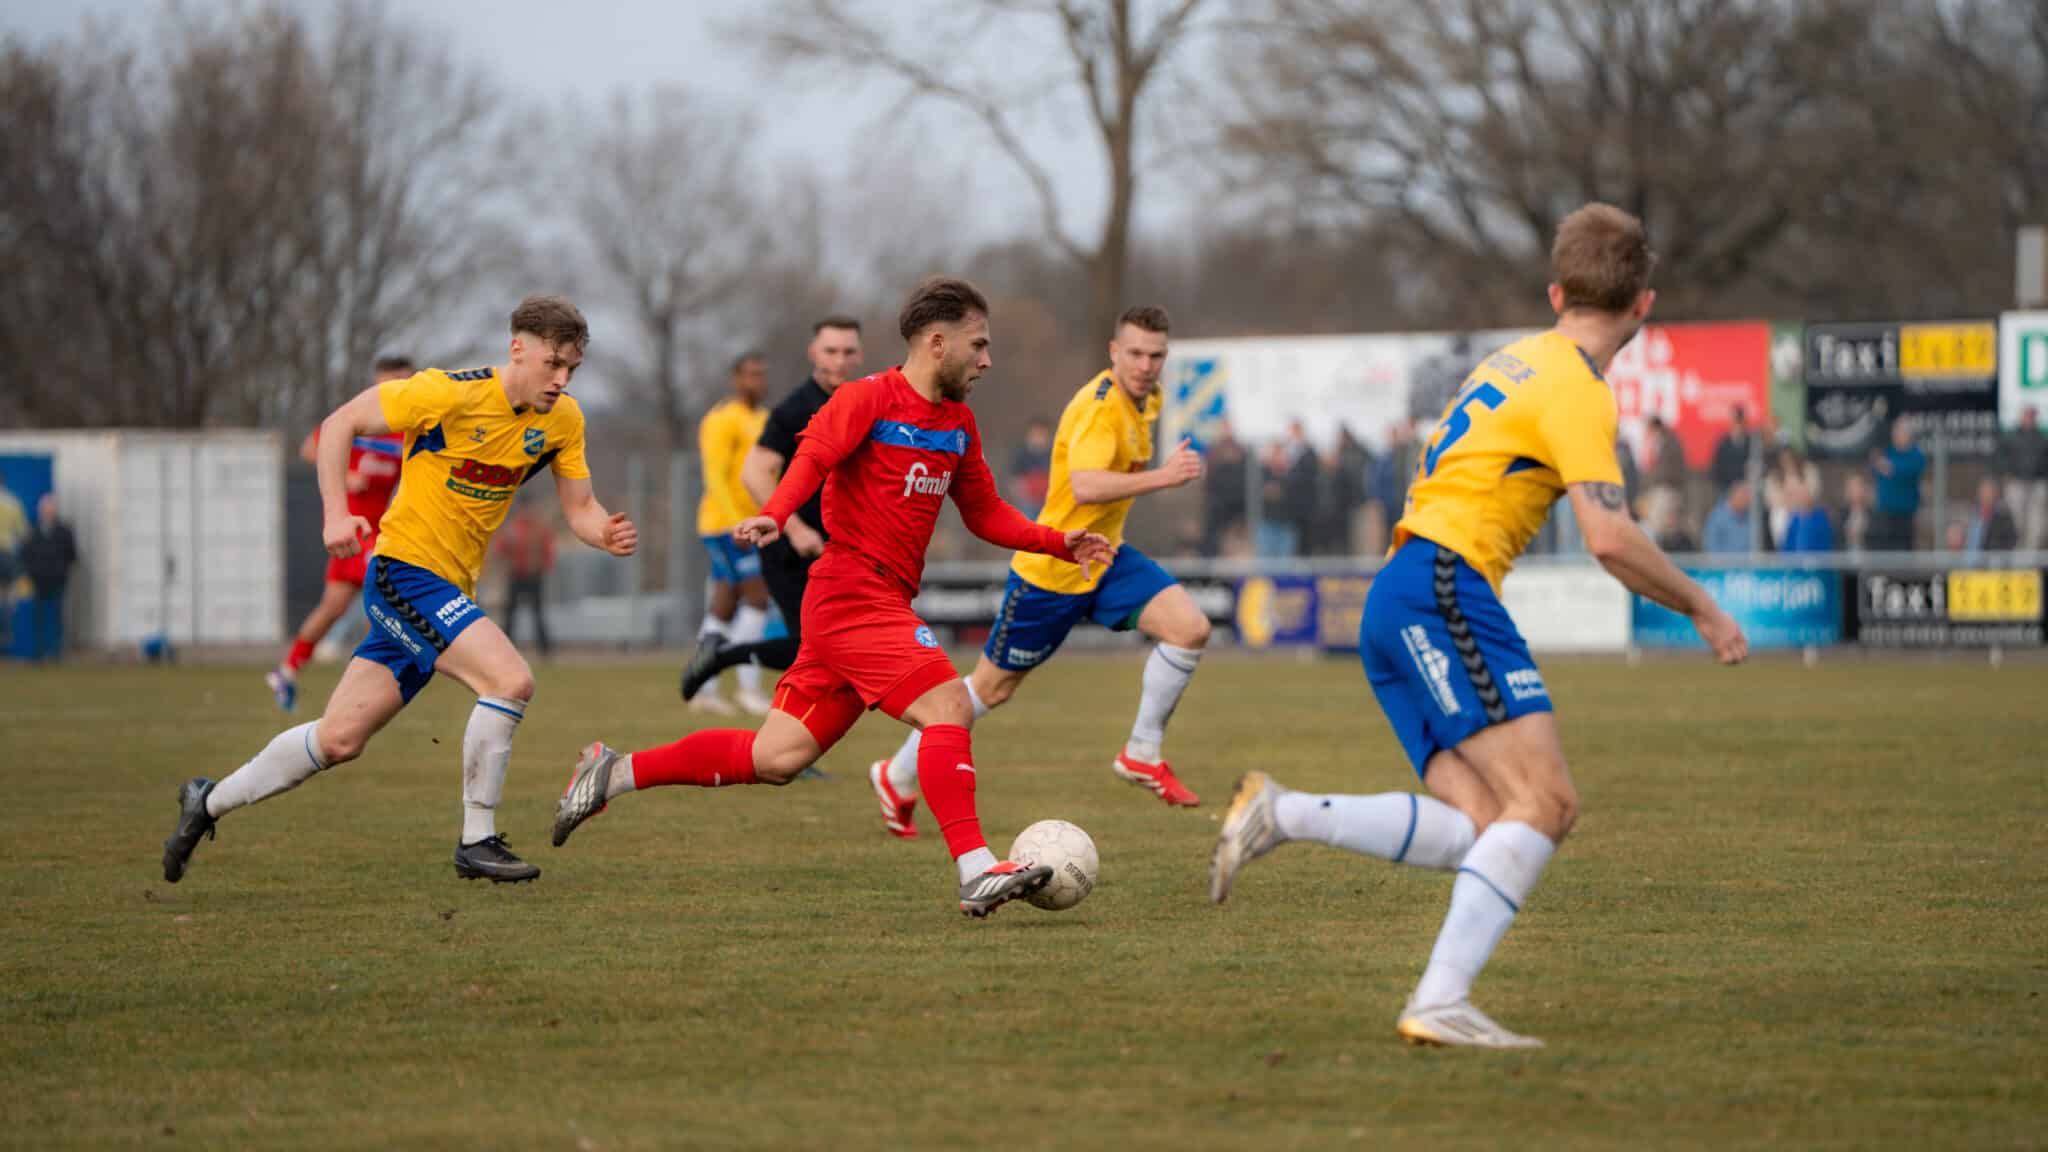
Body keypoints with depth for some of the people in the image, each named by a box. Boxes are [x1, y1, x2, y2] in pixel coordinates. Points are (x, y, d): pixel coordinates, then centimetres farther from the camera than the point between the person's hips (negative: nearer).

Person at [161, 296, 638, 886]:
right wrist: (336, 514, -19)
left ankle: (208, 802, 27)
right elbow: (340, 423, -10)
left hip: (450, 588, 7)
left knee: (339, 739, 11)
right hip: (407, 569, -7)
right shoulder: (451, 394, -17)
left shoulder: (562, 419, 2)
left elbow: (580, 509, 6)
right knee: (510, 679, -24)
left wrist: (607, 534, -17)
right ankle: (477, 842, -13)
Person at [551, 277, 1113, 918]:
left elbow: (986, 514, 25)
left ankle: (616, 773, 15)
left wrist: (1061, 544, 13)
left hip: (885, 603, 9)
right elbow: (813, 455, -19)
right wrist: (775, 515, -37)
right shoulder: (870, 398, -7)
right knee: (947, 706, -21)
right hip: (854, 592, -9)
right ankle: (976, 872, -25)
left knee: (776, 759, 6)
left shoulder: (958, 426, 18)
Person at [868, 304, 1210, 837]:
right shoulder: (1099, 408, -26)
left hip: (1105, 558, 8)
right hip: (1052, 569, -8)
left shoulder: (1146, 401, 3)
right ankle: (898, 777, 24)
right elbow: (1085, 487, -43)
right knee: (992, 687, 5)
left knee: (1190, 628, -13)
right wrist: (1161, 477, -46)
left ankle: (1142, 754, 1)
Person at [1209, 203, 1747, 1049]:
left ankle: (1284, 816, -8)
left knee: (1487, 831, -1)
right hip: (1445, 586, -9)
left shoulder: (1514, 361, 21)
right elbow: (1611, 539, -17)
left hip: (1396, 601, 9)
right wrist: (1701, 609, -4)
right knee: (1545, 799, -16)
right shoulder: (1576, 389, -7)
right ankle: (1440, 1002, -26)